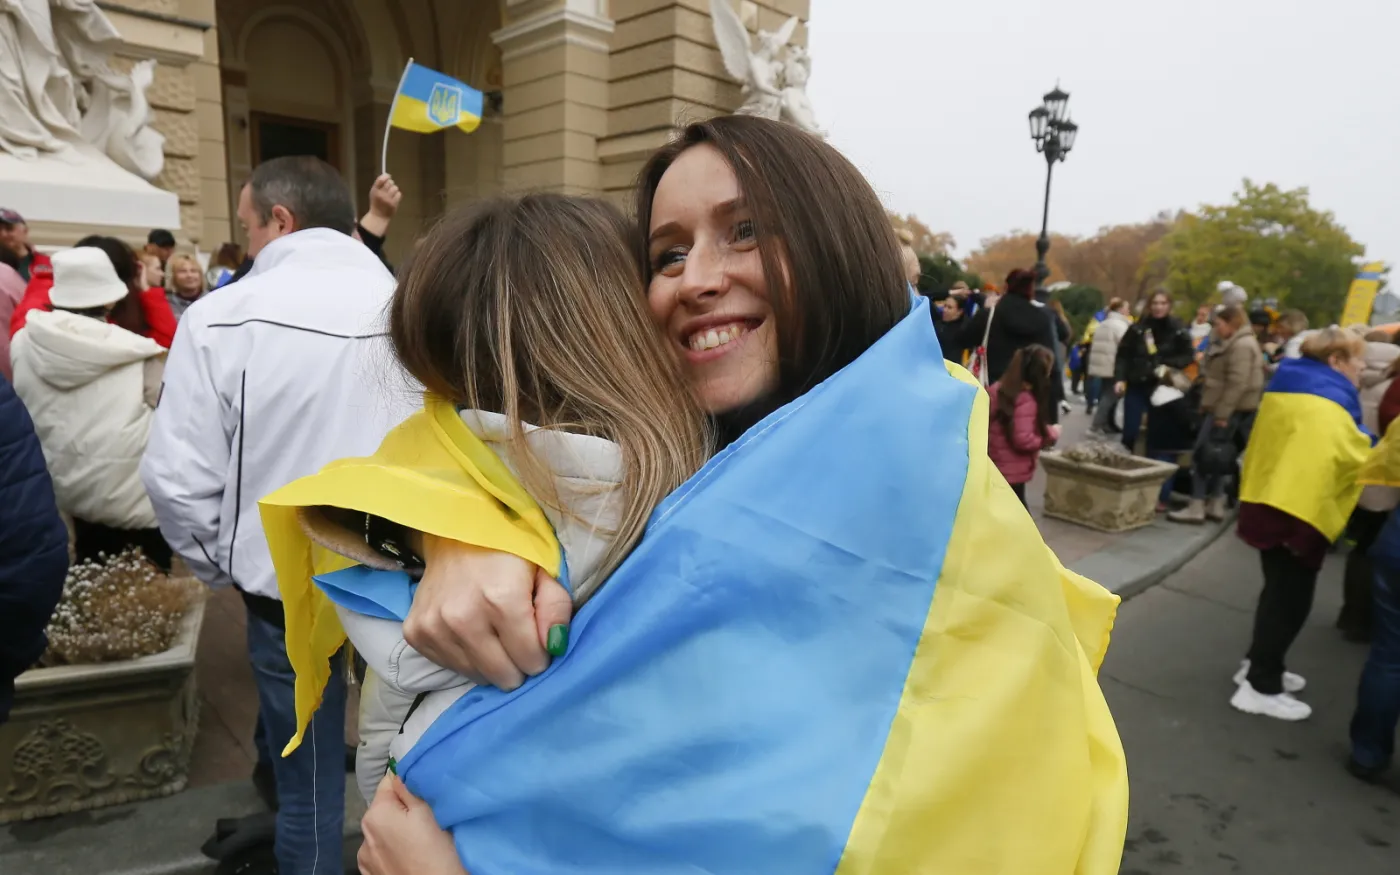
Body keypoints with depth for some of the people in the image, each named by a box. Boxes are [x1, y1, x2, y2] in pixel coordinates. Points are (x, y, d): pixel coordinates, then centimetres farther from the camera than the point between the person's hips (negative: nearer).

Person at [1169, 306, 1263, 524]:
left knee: (1204, 455, -10)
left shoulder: (1242, 346, -16)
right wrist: (1216, 411, 22)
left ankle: (1196, 508, -9)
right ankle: (1216, 505, 18)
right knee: (1215, 457, 13)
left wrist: (1222, 414, -24)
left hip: (1229, 411, -11)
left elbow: (1237, 384, -23)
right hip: (1220, 409, 11)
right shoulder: (1231, 343, 18)